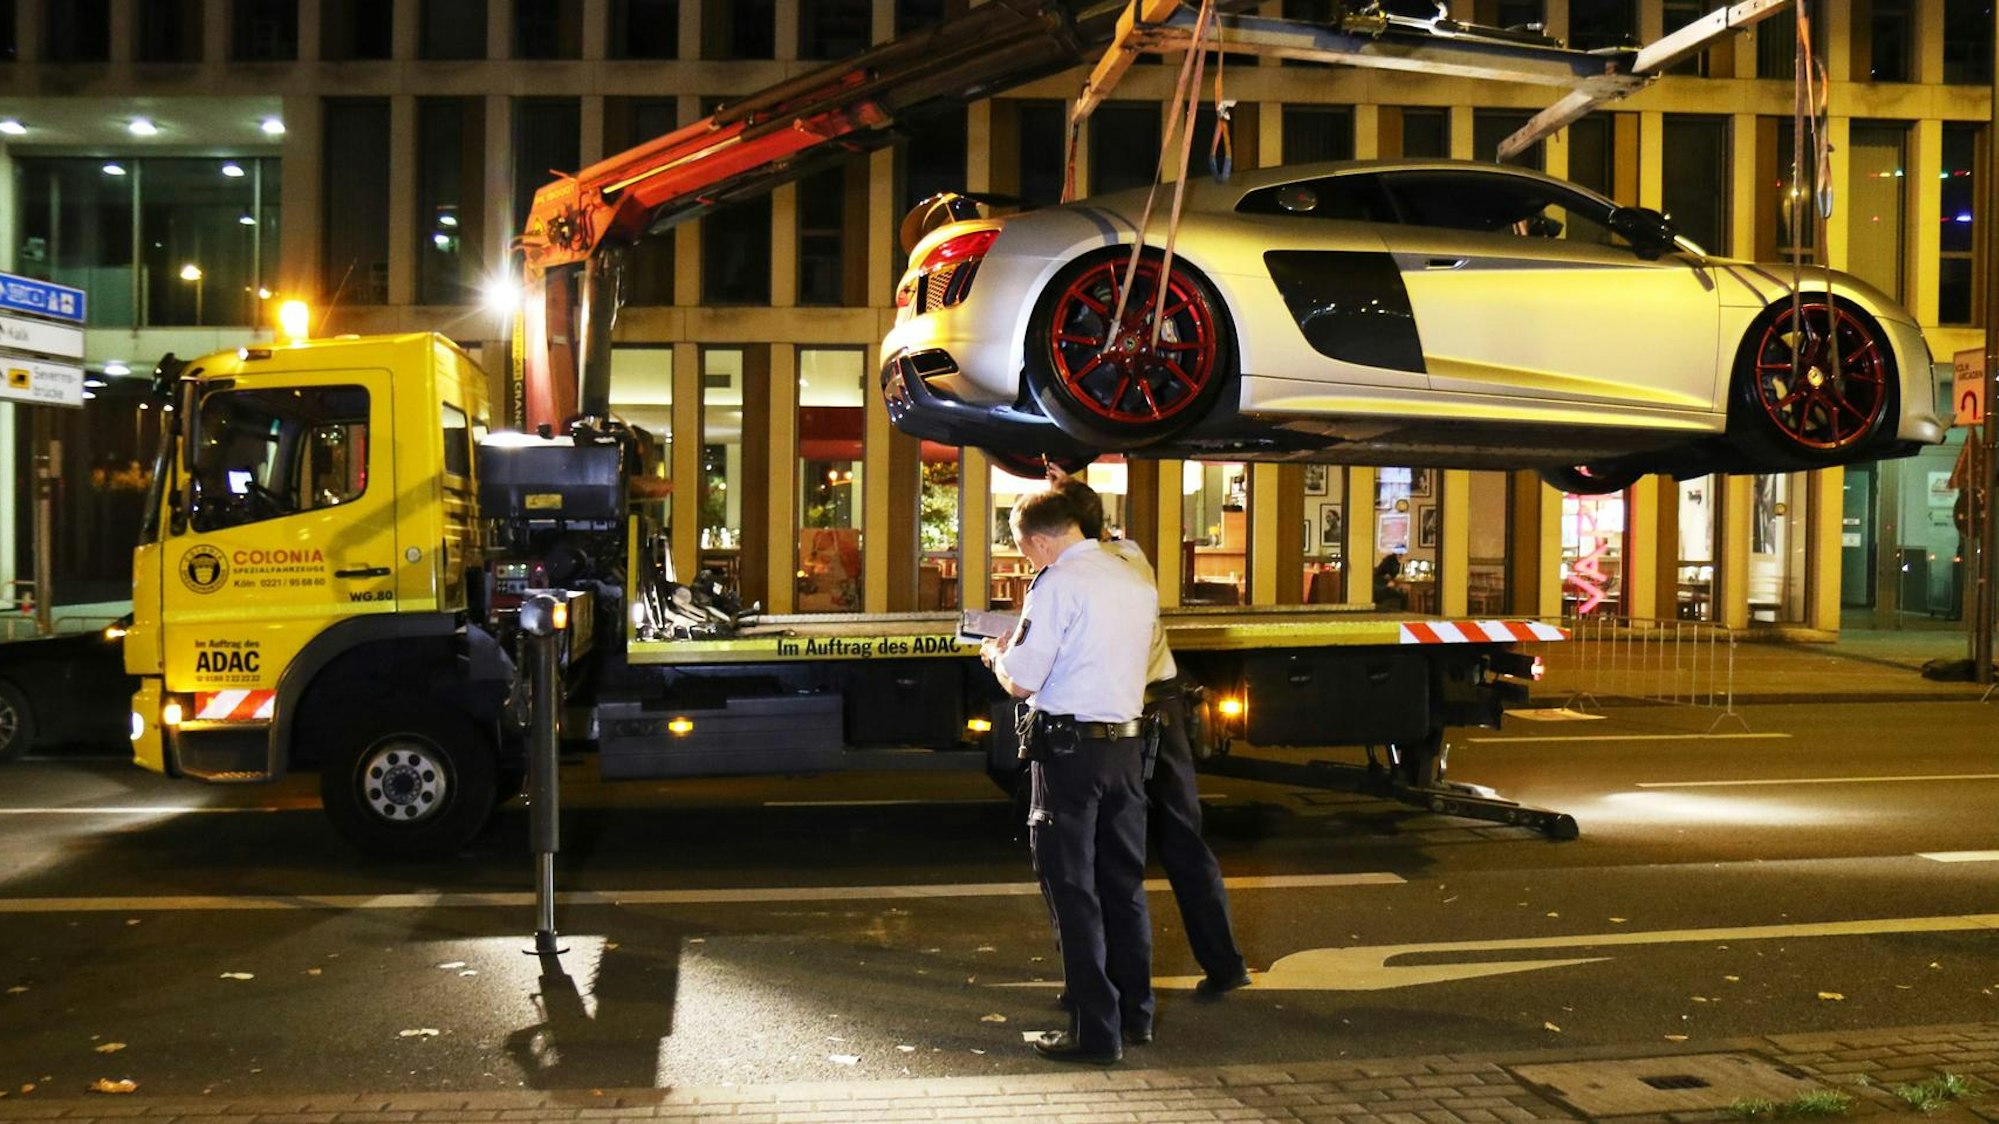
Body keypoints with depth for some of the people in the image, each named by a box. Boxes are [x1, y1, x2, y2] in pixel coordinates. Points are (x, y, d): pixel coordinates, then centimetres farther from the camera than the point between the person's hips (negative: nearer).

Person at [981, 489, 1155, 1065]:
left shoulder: (1057, 584, -13)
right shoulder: (1137, 583, 10)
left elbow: (1021, 681, -15)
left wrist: (997, 653, 7)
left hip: (1069, 746, -7)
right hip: (1127, 743, 7)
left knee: (1073, 890, 1)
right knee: (1125, 883, 16)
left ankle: (1094, 1029, 4)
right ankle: (1135, 1013, 26)